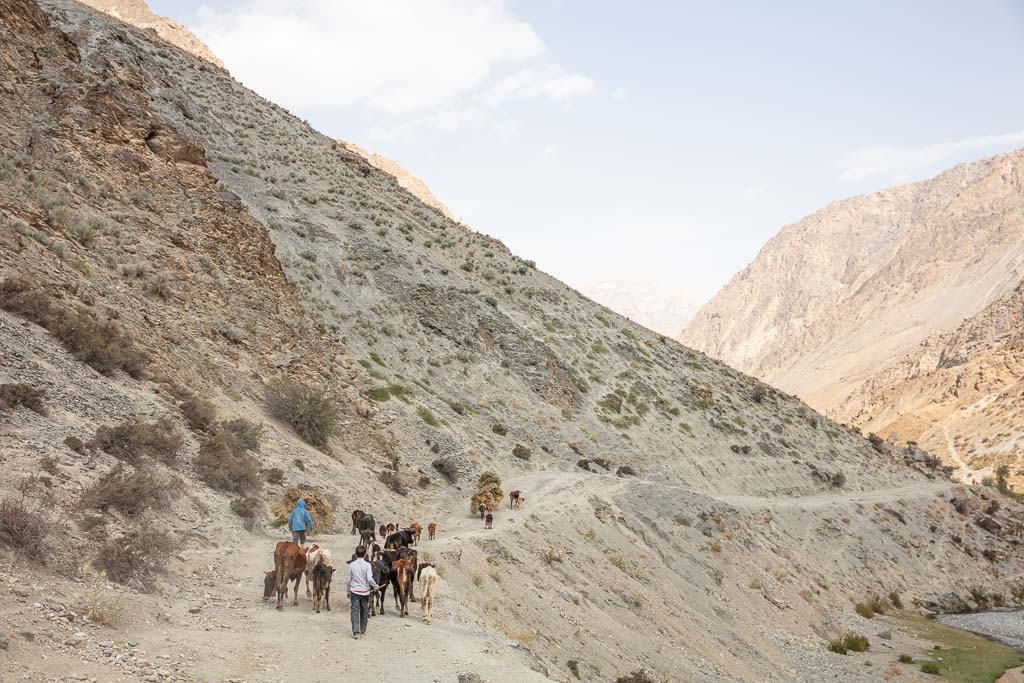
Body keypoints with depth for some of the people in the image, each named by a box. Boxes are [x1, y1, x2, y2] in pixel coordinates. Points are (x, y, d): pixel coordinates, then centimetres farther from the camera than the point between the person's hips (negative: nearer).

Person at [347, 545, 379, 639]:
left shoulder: (351, 565, -2)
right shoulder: (367, 565, -10)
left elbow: (349, 579, 5)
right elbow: (369, 579, -18)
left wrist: (348, 591, 16)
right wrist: (375, 586, -3)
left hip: (354, 591, 1)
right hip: (365, 591, -1)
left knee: (355, 611, -1)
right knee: (364, 611, 15)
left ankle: (355, 631, -12)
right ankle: (362, 630, 26)